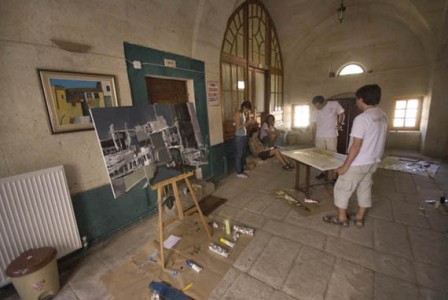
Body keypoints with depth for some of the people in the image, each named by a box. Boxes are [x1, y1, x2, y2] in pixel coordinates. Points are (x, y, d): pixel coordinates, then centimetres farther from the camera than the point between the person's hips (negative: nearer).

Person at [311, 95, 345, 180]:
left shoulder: (334, 104, -4)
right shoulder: (315, 112, 2)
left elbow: (341, 114, 9)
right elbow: (313, 127, 3)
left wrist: (339, 124, -9)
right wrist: (313, 139, 0)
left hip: (331, 135, -3)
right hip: (319, 136, 3)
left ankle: (334, 176, 6)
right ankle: (324, 172, 24)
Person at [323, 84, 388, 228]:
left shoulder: (362, 118, -23)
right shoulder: (383, 116, 5)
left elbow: (356, 146, -24)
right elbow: (376, 140, 12)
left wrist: (345, 166, -18)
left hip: (358, 163, -9)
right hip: (373, 161, 9)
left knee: (342, 189, 6)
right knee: (365, 189, 18)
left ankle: (341, 218, 19)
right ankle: (359, 218, 32)